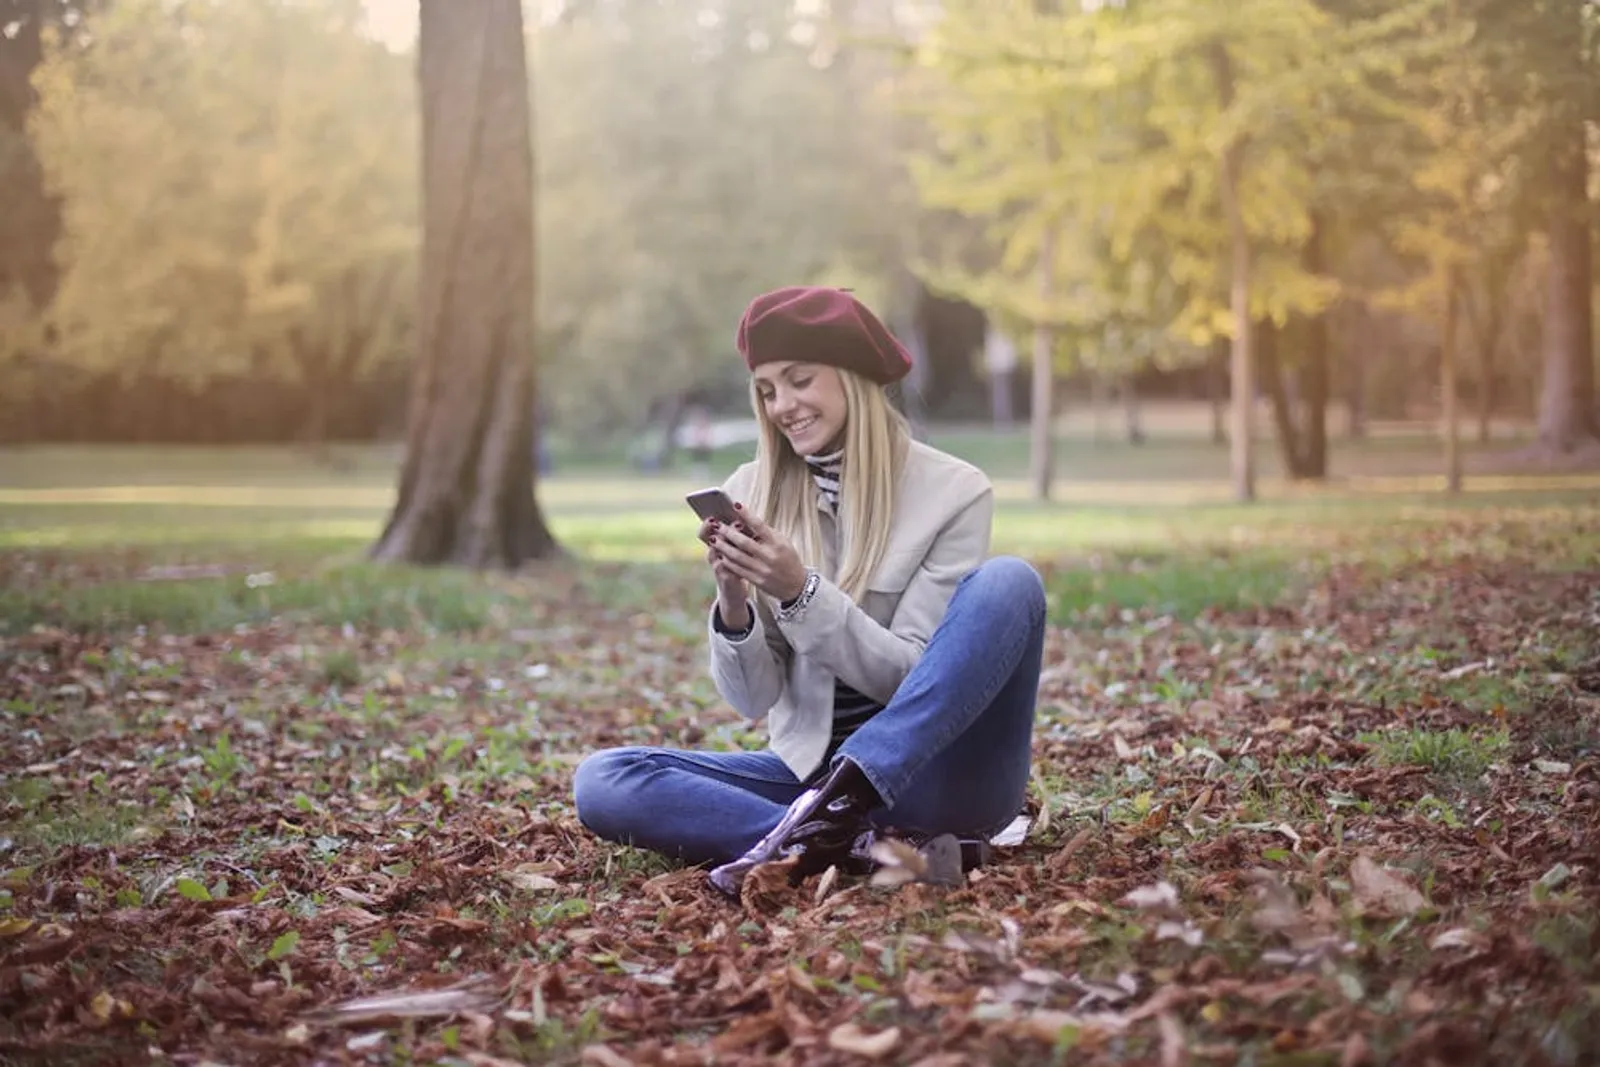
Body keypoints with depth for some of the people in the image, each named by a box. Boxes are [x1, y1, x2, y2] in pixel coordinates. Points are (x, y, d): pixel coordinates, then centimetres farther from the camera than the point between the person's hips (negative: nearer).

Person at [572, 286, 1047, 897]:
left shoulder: (953, 492, -4)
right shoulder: (753, 493, 4)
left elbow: (912, 677, -10)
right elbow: (753, 699, 1)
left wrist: (801, 591, -24)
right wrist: (733, 604, -19)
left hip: (937, 773, -2)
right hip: (808, 770, 3)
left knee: (1007, 583, -27)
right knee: (601, 781, -19)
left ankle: (821, 836, -34)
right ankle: (869, 845, -30)